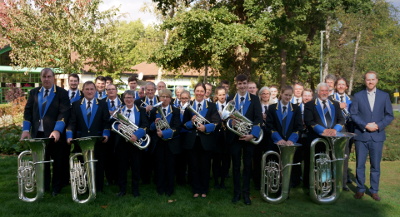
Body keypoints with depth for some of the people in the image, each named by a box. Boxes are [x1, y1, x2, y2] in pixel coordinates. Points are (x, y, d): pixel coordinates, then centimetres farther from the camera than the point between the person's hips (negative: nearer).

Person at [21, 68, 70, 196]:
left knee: (57, 162, 5)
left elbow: (64, 113, -11)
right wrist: (26, 129, -4)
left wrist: (57, 130, -22)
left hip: (55, 133, -3)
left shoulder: (62, 93, -2)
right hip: (38, 133, 4)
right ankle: (43, 186, 24)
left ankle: (56, 188, 18)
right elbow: (28, 111, 8)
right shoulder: (34, 92, 12)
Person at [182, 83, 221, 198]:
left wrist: (206, 127, -22)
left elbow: (217, 122, -7)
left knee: (205, 166, 9)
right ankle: (196, 190, 22)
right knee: (194, 166, 9)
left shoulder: (211, 106, 2)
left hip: (206, 141, -1)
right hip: (192, 141, 1)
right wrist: (191, 122, -17)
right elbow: (184, 124, 3)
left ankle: (204, 190, 23)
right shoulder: (188, 106, 6)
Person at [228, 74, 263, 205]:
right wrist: (231, 122, -19)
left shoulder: (254, 99, 1)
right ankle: (236, 192, 19)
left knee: (247, 165, 8)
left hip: (249, 136, -1)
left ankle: (246, 193, 18)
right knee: (235, 166, 8)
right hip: (235, 137, 1)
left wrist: (252, 134, -19)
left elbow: (259, 119, -6)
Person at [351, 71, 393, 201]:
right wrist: (365, 126, -14)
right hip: (361, 135, 0)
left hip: (377, 136, 1)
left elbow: (389, 115, 4)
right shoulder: (358, 96, 3)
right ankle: (360, 189, 18)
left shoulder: (384, 96, 6)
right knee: (360, 165, 5)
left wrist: (378, 126, -11)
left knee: (375, 165, 7)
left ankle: (374, 190, 20)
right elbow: (353, 114, -1)